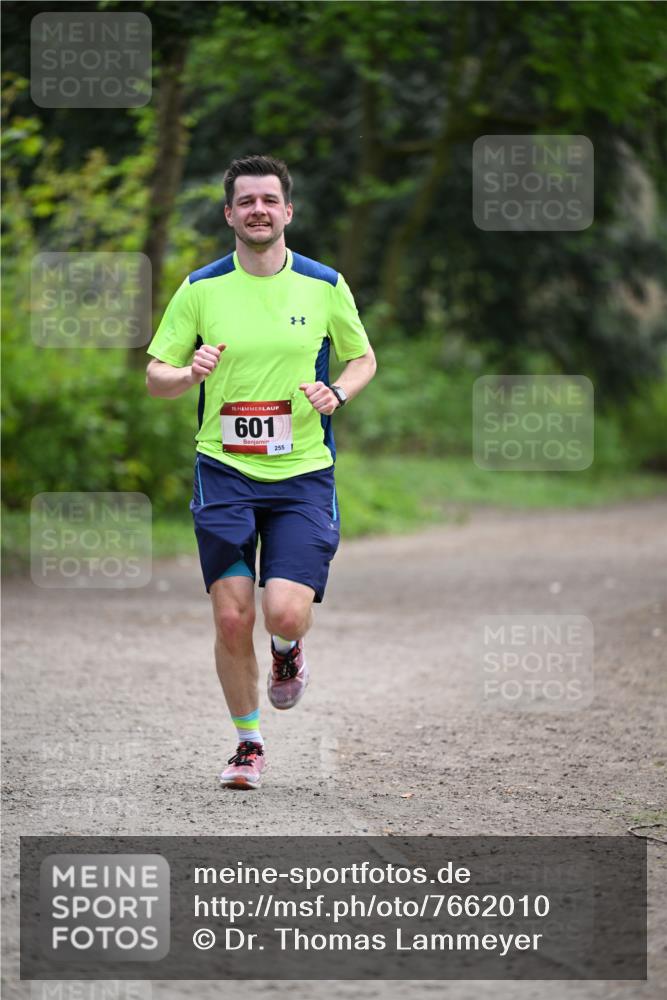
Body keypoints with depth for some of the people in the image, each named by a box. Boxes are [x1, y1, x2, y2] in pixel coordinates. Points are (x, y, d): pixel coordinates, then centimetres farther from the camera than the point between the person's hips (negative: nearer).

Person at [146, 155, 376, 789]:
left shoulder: (325, 286, 3)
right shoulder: (200, 289, 2)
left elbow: (362, 358, 16)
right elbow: (155, 376, 6)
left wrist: (336, 392, -6)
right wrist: (189, 373, -17)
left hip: (303, 473, 0)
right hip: (224, 472, 0)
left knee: (286, 613, -15)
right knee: (232, 619, -5)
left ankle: (288, 649, 24)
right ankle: (248, 744, 15)